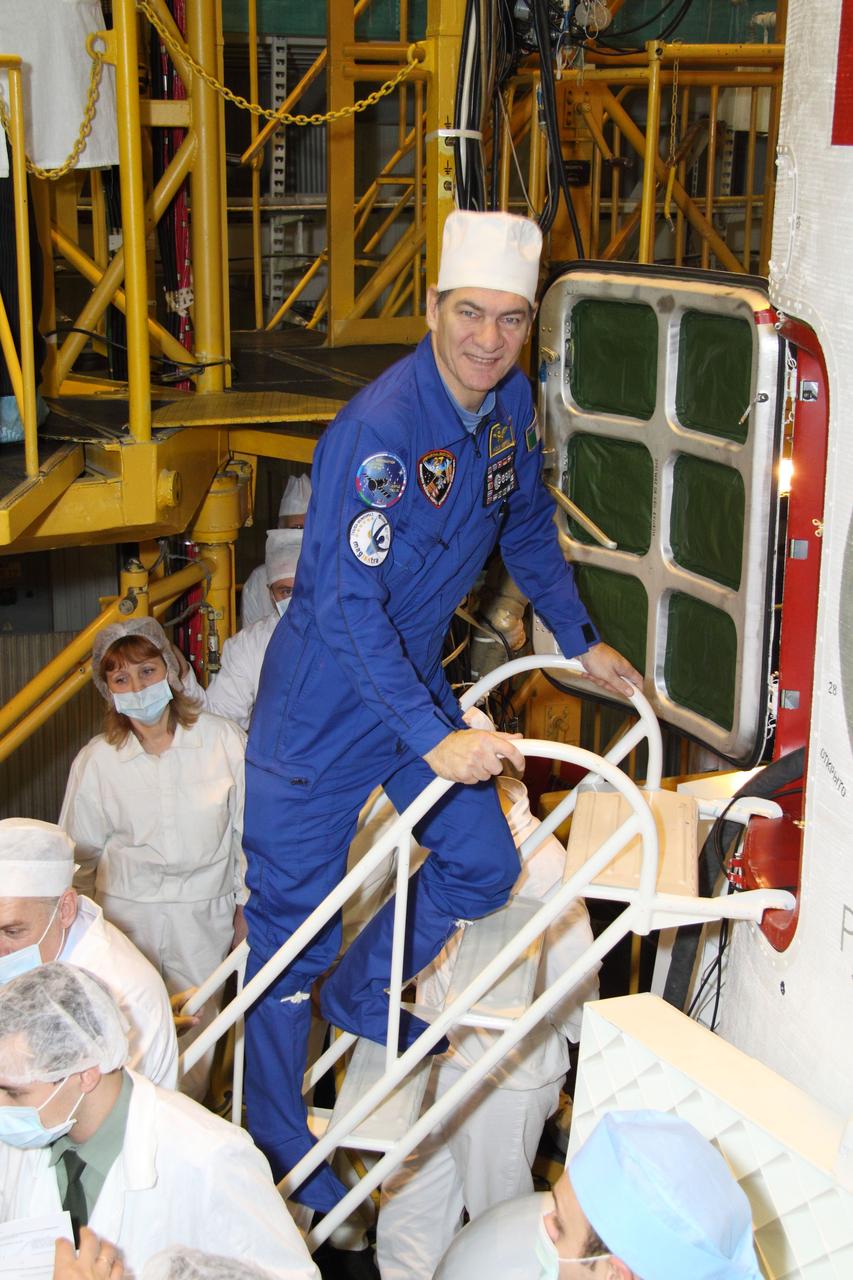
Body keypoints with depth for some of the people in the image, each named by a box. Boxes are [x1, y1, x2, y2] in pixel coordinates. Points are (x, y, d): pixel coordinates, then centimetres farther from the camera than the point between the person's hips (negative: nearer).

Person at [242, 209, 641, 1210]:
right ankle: (278, 1147, 21)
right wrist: (435, 739, -35)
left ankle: (362, 997, 36)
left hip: (415, 678, 7)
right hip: (323, 705, -7)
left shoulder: (511, 404, -2)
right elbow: (346, 602, -32)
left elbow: (526, 526, 17)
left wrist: (580, 640, 20)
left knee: (485, 867, 9)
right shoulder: (378, 430, -28)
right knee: (292, 926, 3)